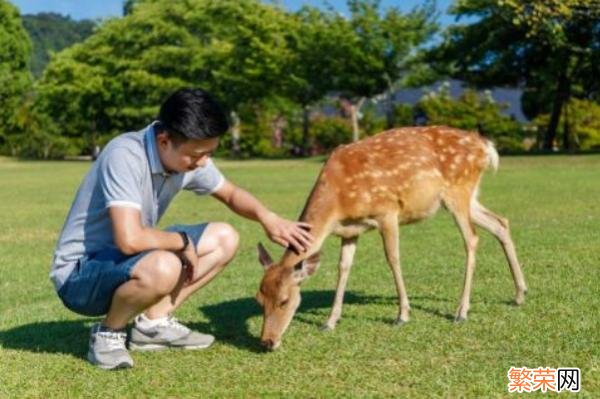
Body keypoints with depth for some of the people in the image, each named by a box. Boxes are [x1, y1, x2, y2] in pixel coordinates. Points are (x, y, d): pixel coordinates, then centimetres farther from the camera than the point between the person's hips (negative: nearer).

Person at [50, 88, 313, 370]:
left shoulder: (188, 157, -6)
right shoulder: (124, 156, -29)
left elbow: (231, 194, 12)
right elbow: (130, 239, -39)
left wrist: (267, 218, -8)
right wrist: (183, 241, -20)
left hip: (127, 263, 8)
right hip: (79, 276, -8)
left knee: (224, 238, 2)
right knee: (163, 267, -38)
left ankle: (153, 323, 3)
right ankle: (107, 333, -9)